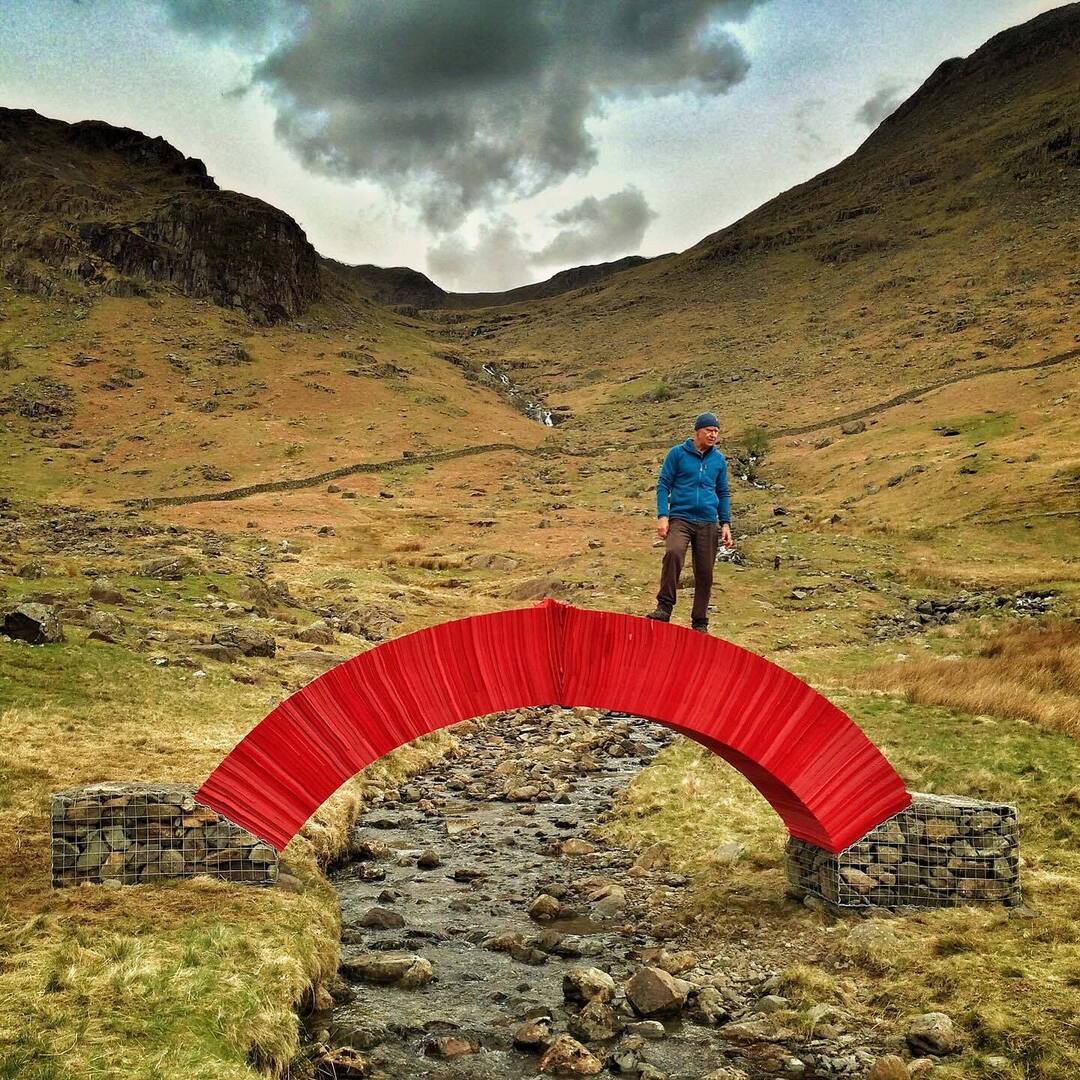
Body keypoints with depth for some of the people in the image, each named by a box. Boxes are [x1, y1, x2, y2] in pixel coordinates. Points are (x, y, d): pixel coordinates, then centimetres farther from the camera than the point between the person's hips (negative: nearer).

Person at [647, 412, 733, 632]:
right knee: (673, 552, -31)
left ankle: (700, 621, 19)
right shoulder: (677, 453, 1)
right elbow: (663, 485, 1)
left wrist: (725, 524, 10)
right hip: (680, 518, -4)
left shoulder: (719, 460, 12)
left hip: (708, 523, 4)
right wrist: (662, 516, -9)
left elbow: (723, 494, 18)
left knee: (705, 573, 5)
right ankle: (664, 607, -24)